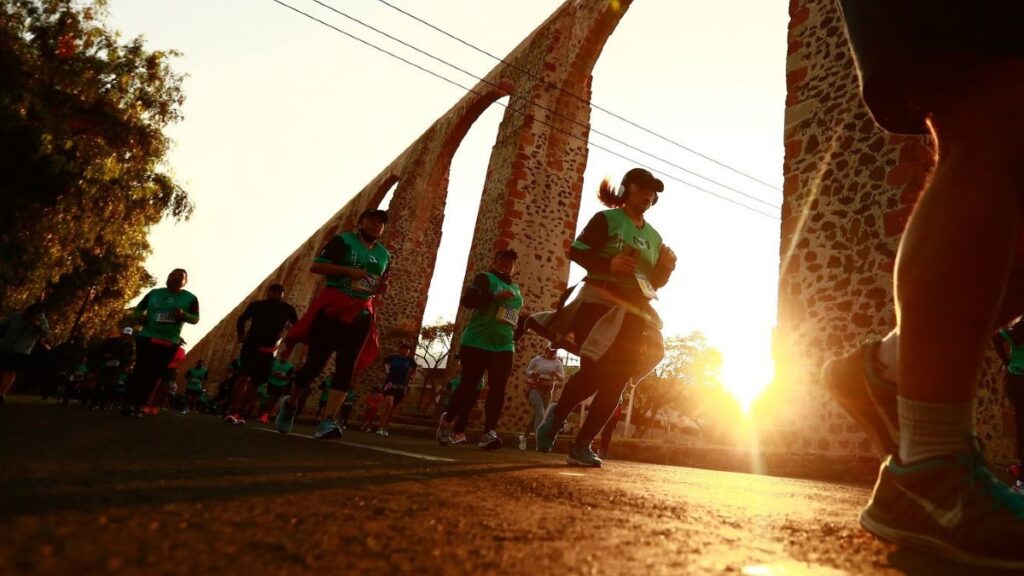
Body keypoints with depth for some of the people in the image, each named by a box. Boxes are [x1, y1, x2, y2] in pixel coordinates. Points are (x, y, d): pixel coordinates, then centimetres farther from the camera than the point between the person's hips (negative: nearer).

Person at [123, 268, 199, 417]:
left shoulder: (190, 298, 4)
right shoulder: (154, 293, 9)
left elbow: (195, 319, 1)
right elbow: (138, 308, 19)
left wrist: (183, 315, -19)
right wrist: (140, 316, -4)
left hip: (169, 343, -1)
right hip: (146, 337, 1)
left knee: (154, 375, 2)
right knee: (140, 370, -3)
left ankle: (139, 406, 8)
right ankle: (130, 403, 0)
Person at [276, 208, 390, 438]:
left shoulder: (384, 254, 15)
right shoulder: (343, 240, -2)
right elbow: (315, 266, -10)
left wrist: (382, 288, 2)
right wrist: (348, 271, -20)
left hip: (361, 314, 5)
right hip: (332, 307, -4)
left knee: (346, 367, -7)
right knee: (315, 362, -1)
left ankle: (328, 421, -8)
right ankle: (290, 404, 25)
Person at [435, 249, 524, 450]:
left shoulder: (516, 288, 20)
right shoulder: (485, 278, 0)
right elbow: (468, 299, -16)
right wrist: (495, 296, -24)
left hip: (504, 346, 6)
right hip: (476, 342, -5)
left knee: (498, 389, -7)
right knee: (469, 386, -4)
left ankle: (489, 433, -10)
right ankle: (447, 420, 20)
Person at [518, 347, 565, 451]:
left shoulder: (557, 363, 5)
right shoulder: (537, 359, -1)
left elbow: (562, 378, 3)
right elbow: (527, 370, 6)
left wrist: (557, 374, -19)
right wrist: (533, 374, -16)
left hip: (547, 391, 4)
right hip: (534, 388, -4)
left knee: (537, 414, 7)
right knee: (540, 413, -22)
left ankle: (524, 436, 25)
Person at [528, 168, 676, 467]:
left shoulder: (654, 236, 17)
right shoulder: (606, 219, 1)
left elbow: (655, 282, 20)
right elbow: (576, 251, -7)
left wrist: (666, 268, -2)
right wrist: (608, 264, -23)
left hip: (635, 314, 6)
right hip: (601, 303, -6)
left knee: (615, 383, -1)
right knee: (592, 373, -15)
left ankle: (582, 445, 8)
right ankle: (556, 416, 16)